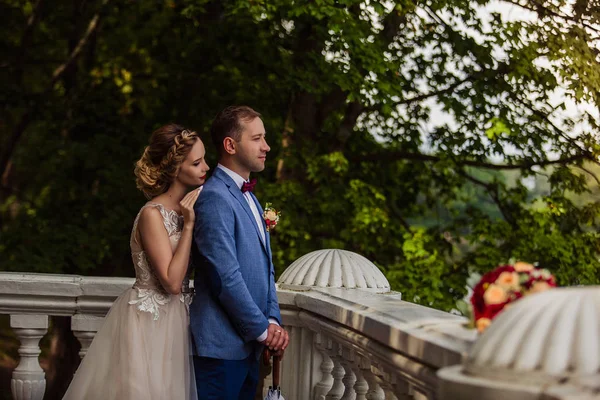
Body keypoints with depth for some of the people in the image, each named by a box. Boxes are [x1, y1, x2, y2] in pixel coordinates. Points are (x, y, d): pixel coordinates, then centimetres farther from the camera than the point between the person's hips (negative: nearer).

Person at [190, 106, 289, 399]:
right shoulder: (214, 198, -14)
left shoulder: (248, 198, 17)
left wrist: (273, 321, 4)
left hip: (248, 344, 9)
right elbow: (226, 277, -20)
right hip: (221, 344, -9)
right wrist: (263, 329, -12)